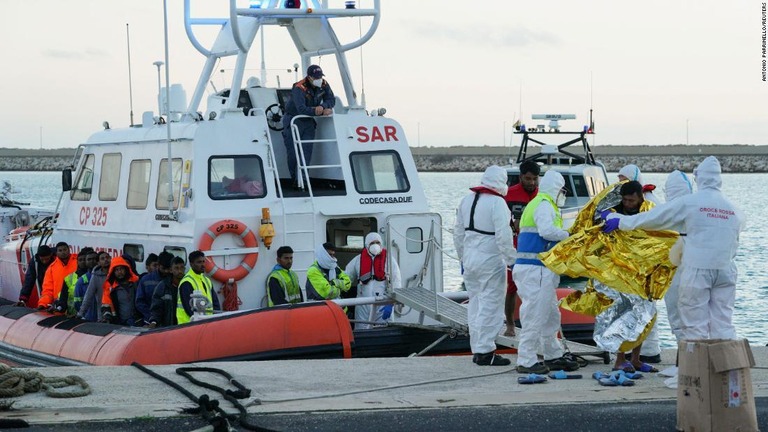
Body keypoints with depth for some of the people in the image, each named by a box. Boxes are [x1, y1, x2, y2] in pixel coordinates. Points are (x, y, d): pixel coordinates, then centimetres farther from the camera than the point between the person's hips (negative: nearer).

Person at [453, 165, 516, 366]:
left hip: (470, 260, 8)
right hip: (491, 261, -8)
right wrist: (512, 259, -13)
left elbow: (458, 232, 17)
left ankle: (477, 349, 19)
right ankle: (485, 351, -4)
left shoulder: (467, 199, 10)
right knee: (491, 306, -3)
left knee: (475, 305, 15)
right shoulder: (497, 202, -15)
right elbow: (503, 235, -20)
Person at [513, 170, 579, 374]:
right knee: (535, 314, -8)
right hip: (536, 268, -11)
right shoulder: (544, 205, -9)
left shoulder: (537, 204, 24)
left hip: (539, 270, 11)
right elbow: (547, 231, -26)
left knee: (551, 315, 18)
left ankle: (553, 356, 26)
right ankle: (526, 361, -6)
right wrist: (568, 235, -12)